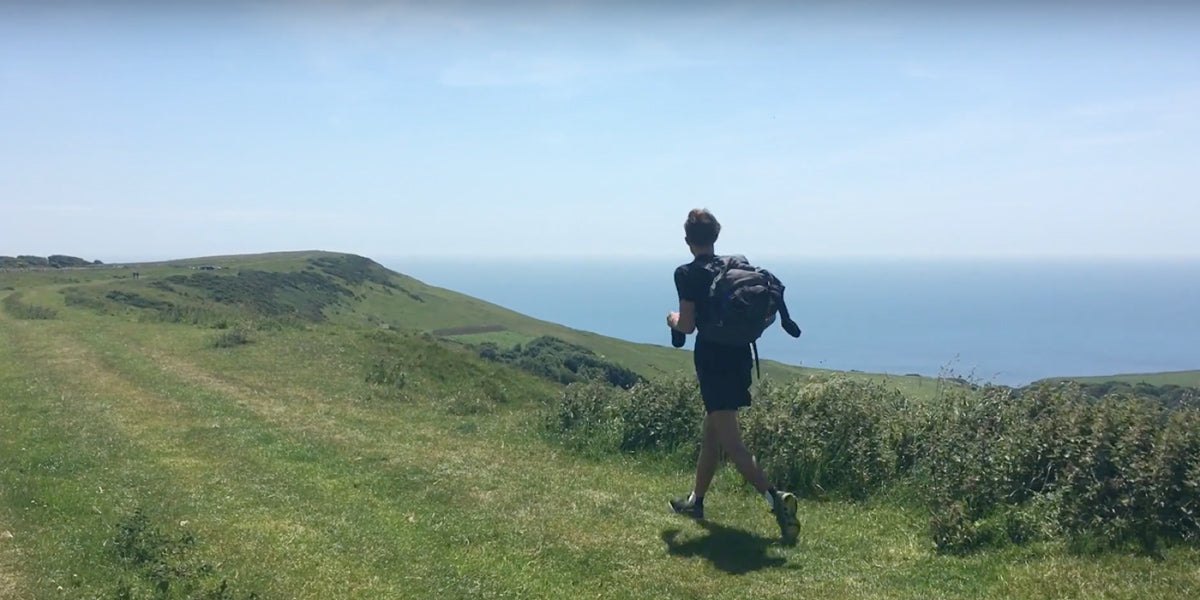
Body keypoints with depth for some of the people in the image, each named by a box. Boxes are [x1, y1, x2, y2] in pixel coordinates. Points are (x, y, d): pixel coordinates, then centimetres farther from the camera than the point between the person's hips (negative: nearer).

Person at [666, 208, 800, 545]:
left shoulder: (687, 274, -10)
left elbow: (687, 325, -14)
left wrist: (673, 320, 7)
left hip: (713, 361, -7)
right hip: (740, 357, 7)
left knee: (730, 442, -9)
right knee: (711, 433, 19)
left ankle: (775, 499, -25)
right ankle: (696, 501, 32)